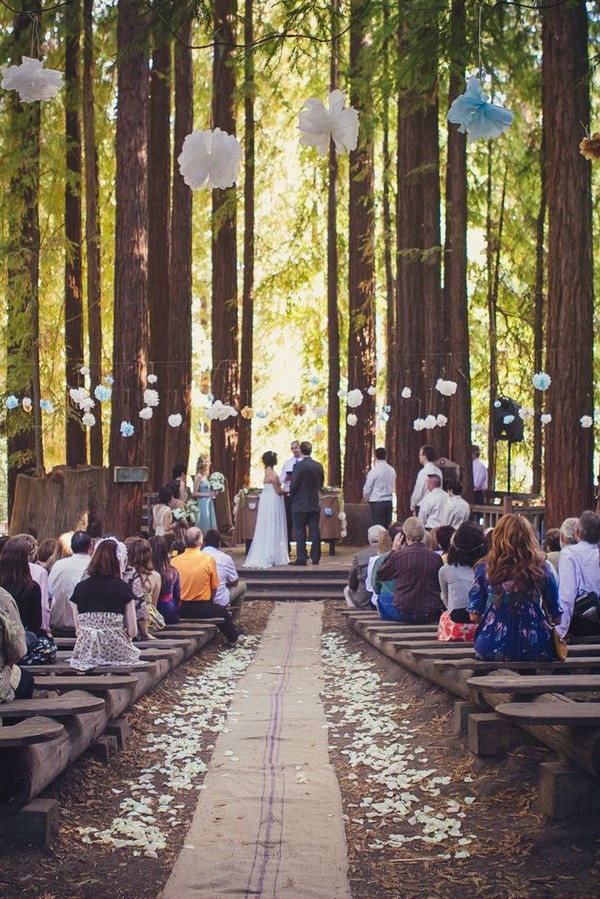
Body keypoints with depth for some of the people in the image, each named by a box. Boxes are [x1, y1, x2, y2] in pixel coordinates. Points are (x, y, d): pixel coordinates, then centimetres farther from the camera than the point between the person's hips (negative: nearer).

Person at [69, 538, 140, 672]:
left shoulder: (80, 588, 4)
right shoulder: (124, 588, -2)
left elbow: (78, 629, 5)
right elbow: (132, 631, -1)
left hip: (85, 652, 3)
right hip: (117, 651, -3)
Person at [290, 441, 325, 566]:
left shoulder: (298, 466, -14)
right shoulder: (319, 466, 3)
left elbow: (293, 485, -13)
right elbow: (321, 484, 11)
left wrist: (292, 494, 5)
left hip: (300, 504, -5)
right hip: (315, 504, 5)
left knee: (300, 532, 0)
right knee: (314, 531, 8)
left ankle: (301, 558, -1)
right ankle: (315, 558, 11)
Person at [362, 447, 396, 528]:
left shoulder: (374, 471, -13)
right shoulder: (391, 470, 5)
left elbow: (367, 489, -5)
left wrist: (367, 499, 13)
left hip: (377, 503, -6)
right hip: (389, 502, 6)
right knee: (386, 527, 10)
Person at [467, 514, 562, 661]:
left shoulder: (485, 568, -3)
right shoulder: (543, 569, -2)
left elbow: (474, 616, 1)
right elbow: (557, 617, 5)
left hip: (493, 649, 1)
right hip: (534, 648, -1)